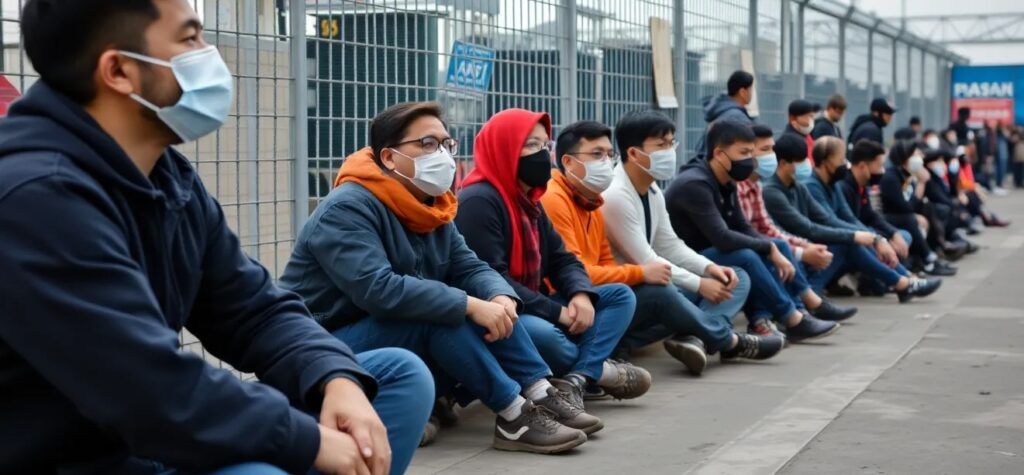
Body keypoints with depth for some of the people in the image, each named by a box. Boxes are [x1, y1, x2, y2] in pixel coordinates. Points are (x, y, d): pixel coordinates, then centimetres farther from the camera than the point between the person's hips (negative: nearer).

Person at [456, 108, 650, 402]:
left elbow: (562, 259, 14)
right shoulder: (478, 202, -17)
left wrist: (581, 294, -11)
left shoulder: (530, 201, 16)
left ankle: (578, 378, -23)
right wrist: (558, 312, -21)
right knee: (541, 334, -42)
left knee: (620, 296, 2)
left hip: (534, 313, 10)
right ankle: (596, 370, -8)